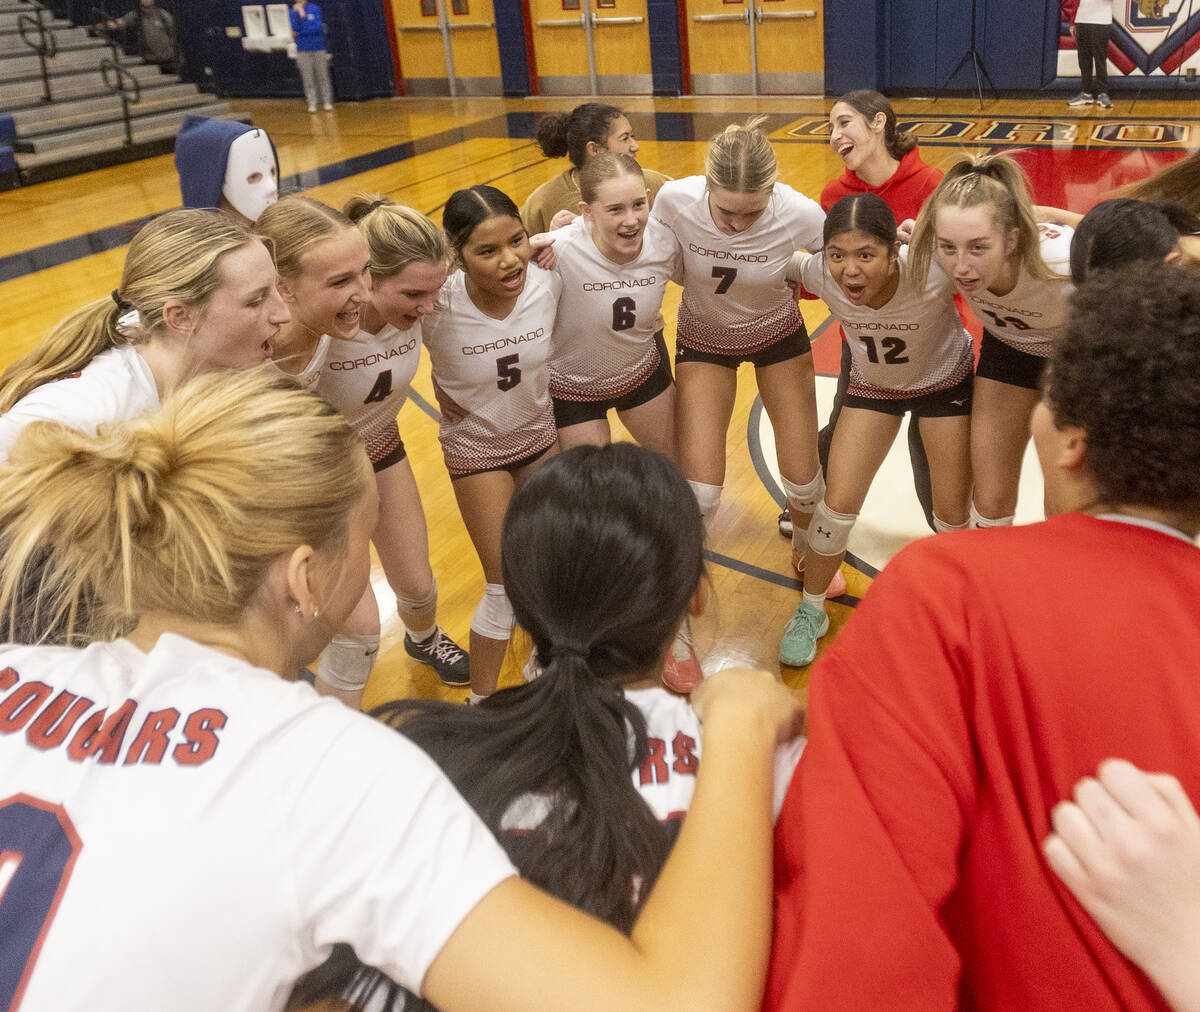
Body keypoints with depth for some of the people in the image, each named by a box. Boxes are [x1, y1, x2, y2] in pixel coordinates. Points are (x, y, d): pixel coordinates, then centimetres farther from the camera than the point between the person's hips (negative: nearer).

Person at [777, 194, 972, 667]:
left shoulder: (932, 271, -40)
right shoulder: (820, 274, -30)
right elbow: (782, 260, -8)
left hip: (947, 382, -1)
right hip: (873, 386, 2)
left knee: (952, 515, 3)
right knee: (838, 502, -5)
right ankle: (810, 612, 18)